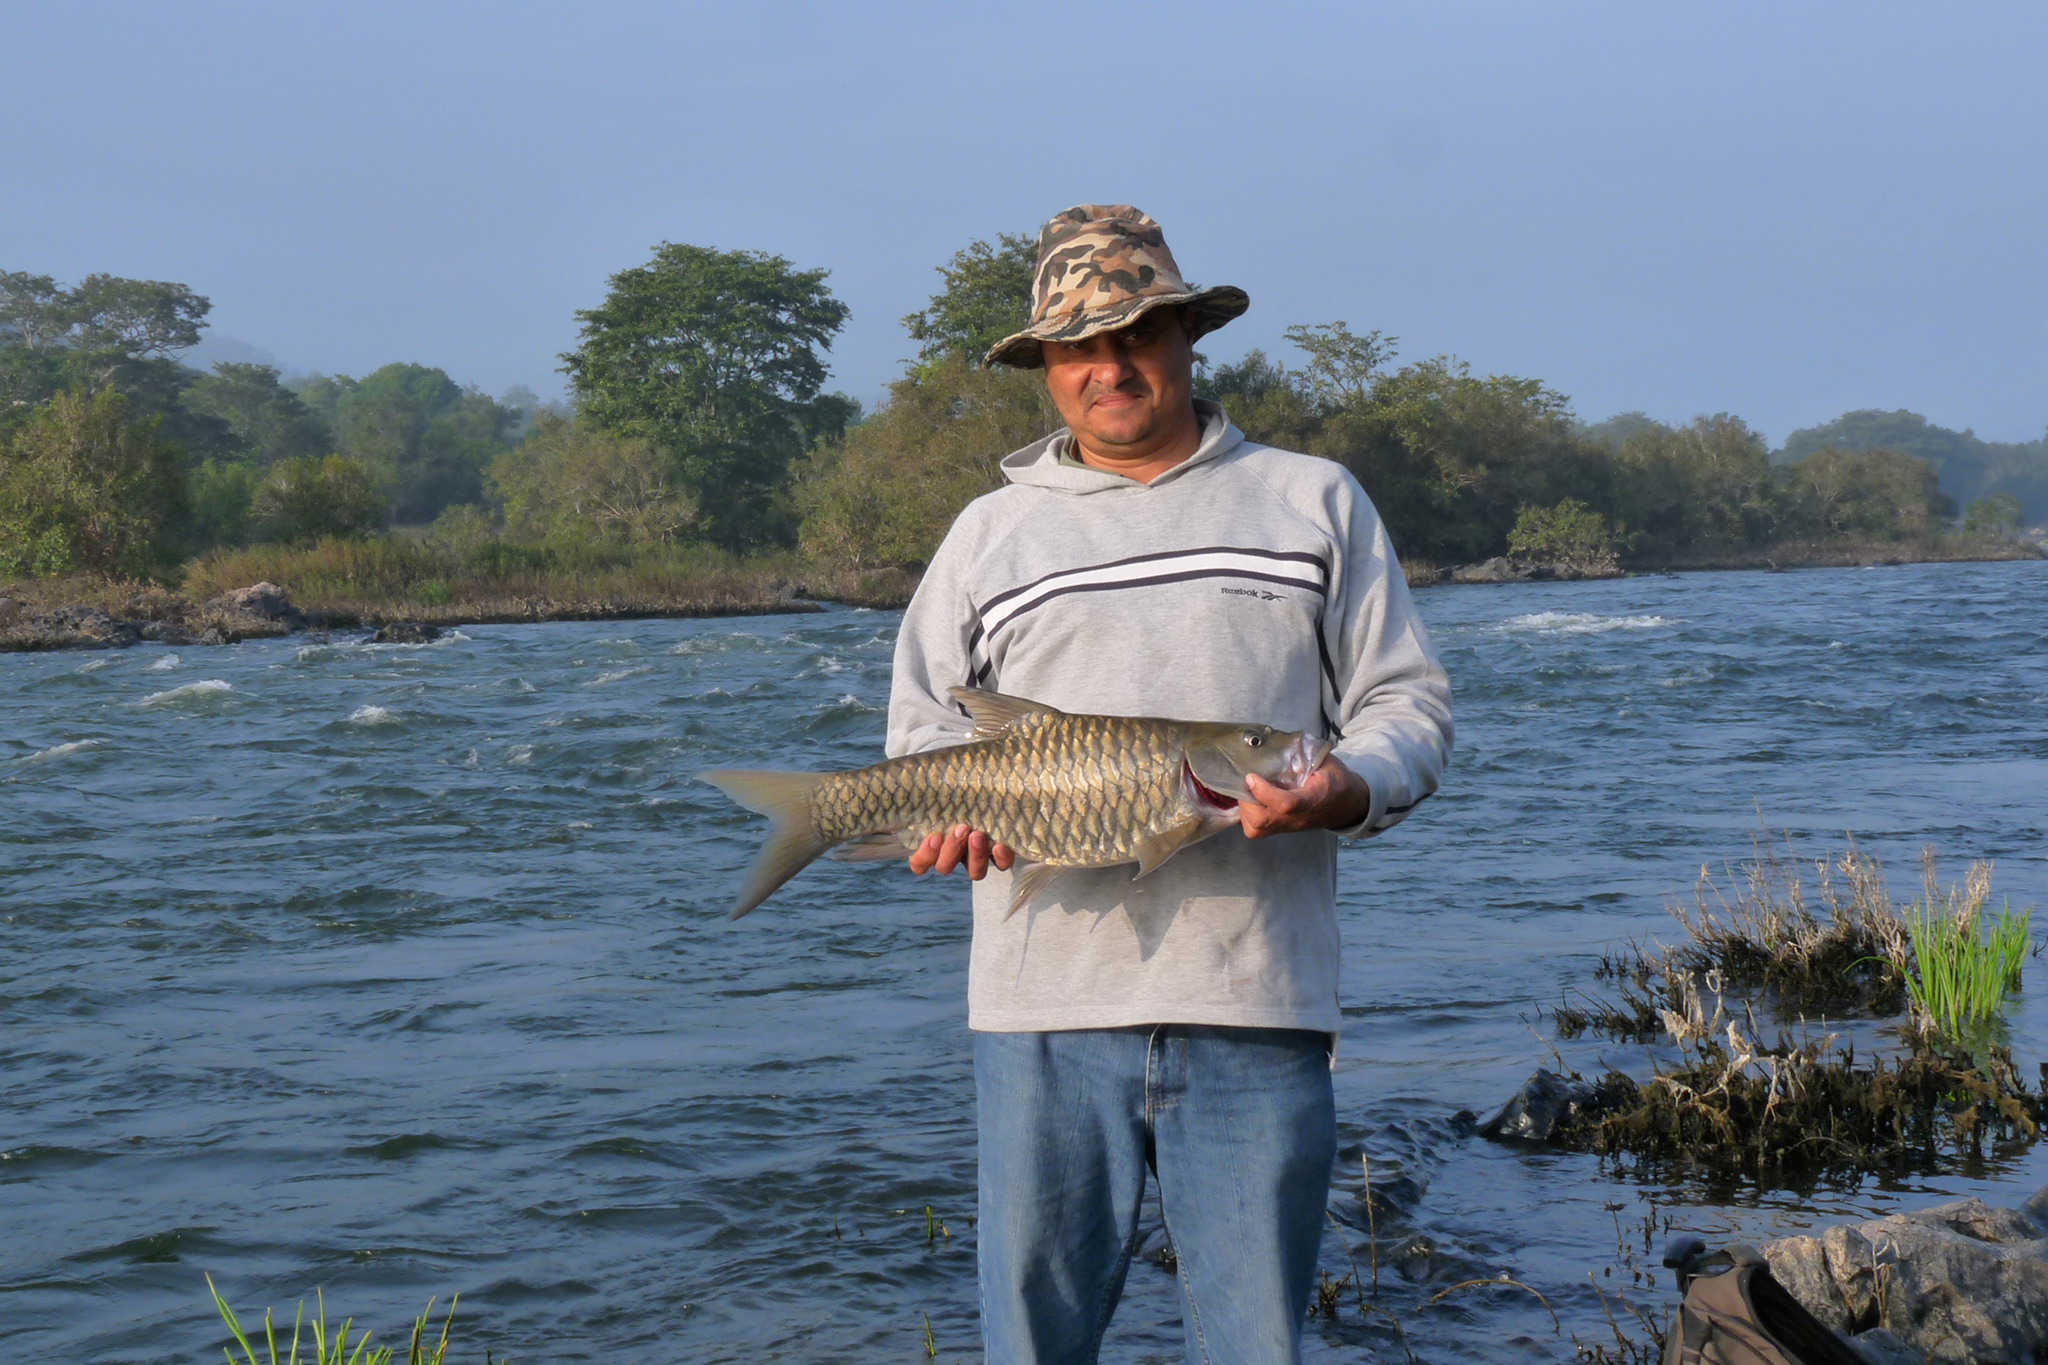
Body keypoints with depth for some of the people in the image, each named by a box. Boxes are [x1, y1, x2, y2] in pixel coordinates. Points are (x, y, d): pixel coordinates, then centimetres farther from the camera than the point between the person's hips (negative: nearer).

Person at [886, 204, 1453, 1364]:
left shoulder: (1315, 503, 13)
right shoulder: (989, 534, 16)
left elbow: (1408, 702, 10)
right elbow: (924, 725, 18)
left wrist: (1342, 792, -11)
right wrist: (949, 814, -4)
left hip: (1254, 1004, -1)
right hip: (1048, 1006, 1)